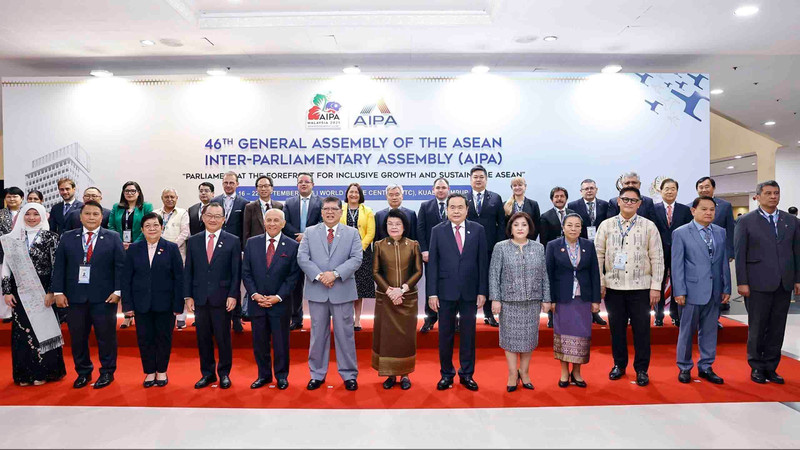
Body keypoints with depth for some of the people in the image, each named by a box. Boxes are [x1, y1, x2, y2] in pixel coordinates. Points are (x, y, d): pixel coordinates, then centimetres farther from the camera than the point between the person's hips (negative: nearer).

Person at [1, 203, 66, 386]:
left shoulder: (51, 237, -3)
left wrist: (51, 291, -11)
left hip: (43, 292, -3)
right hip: (21, 292, 3)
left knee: (43, 329, 4)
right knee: (22, 331, 8)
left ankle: (43, 371, 17)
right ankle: (25, 373, 21)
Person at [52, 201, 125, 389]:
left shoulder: (113, 238, 3)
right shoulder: (67, 238, 9)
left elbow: (120, 266, -1)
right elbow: (59, 266, 7)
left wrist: (117, 291, -8)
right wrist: (58, 292, 0)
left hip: (104, 297, -2)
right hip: (75, 296, 3)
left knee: (106, 336, 4)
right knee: (77, 337, 10)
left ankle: (107, 372, 18)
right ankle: (83, 372, 26)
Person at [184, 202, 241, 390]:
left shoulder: (233, 241, -1)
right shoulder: (193, 241, 8)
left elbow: (236, 272, -3)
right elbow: (188, 271, 8)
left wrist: (233, 295, -9)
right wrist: (188, 296, 2)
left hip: (222, 298, -3)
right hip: (199, 298, 3)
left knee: (223, 337, 5)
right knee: (203, 338, 10)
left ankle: (224, 373, 21)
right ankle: (207, 373, 24)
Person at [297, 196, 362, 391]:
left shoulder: (352, 233, 6)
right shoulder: (310, 232, 8)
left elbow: (356, 259, -5)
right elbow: (302, 258, -1)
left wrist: (335, 274, -16)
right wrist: (319, 275, -14)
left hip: (343, 291, -1)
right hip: (316, 291, 1)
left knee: (345, 333, 5)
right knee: (318, 334, 9)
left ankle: (349, 375, 17)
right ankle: (317, 374, 22)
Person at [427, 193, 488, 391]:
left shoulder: (478, 230, 2)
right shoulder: (437, 231, 1)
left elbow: (483, 262, 1)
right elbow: (432, 263, -1)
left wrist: (482, 291, -3)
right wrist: (432, 293, -6)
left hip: (470, 291, 1)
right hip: (446, 291, 0)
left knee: (468, 334, 10)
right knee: (445, 334, 9)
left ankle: (467, 374, 25)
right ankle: (446, 374, 24)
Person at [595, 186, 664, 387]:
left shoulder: (649, 227, 2)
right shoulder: (606, 225, 4)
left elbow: (657, 258, 1)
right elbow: (598, 256, 4)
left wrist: (656, 286, -4)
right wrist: (600, 283, -2)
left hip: (640, 287, -1)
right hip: (613, 287, 1)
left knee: (641, 329, 5)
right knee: (616, 328, 10)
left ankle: (641, 369, 20)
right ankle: (619, 364, 26)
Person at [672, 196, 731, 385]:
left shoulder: (721, 232, 10)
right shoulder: (681, 233, -4)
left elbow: (724, 262, 11)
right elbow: (676, 265, -6)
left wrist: (726, 288, 7)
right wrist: (679, 291, -10)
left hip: (714, 291, 4)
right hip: (692, 290, -4)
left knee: (709, 331, 11)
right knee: (687, 331, 4)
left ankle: (705, 367, 24)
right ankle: (684, 368, 18)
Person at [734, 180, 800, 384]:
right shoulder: (746, 221, -2)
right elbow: (739, 254, -4)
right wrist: (742, 282, -9)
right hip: (758, 284, -4)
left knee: (777, 328, 8)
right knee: (757, 328, 4)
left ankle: (771, 367, 19)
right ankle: (756, 367, 17)